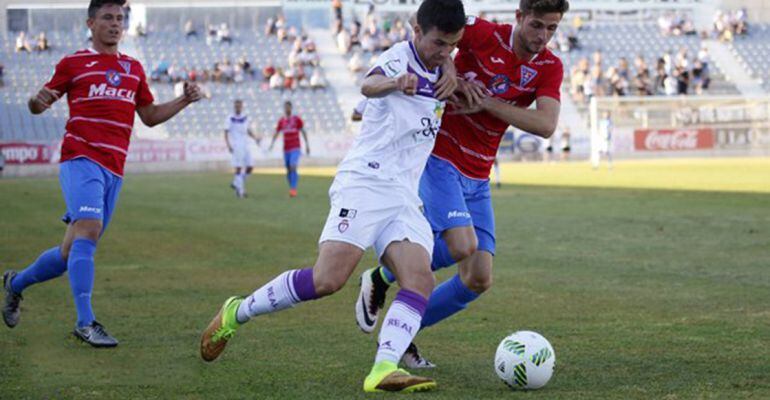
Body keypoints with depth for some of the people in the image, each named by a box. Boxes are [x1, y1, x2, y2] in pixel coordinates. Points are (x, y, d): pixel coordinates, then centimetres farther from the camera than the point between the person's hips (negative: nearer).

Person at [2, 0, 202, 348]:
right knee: (88, 230, -25)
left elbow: (150, 116, 27)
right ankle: (85, 322, -23)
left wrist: (183, 101, 12)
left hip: (114, 169, 5)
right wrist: (38, 101, -16)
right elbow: (39, 105, 8)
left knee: (72, 252, 7)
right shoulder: (73, 63, 6)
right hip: (81, 159, -5)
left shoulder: (133, 68, 20)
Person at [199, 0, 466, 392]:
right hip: (364, 183, -7)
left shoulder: (438, 69, 13)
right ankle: (235, 313, 0)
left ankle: (384, 369, -29)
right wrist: (394, 83, -60)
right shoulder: (398, 58, -11)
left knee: (420, 279, -16)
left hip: (404, 197, 8)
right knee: (327, 278, -20)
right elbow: (369, 84, -35)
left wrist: (450, 75, 15)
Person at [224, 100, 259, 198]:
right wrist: (228, 145, -17)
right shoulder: (230, 119, -3)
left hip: (245, 146, 5)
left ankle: (236, 183, 18)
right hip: (235, 147, -5)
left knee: (250, 167, -1)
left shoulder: (246, 119, 10)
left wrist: (255, 138, 3)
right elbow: (226, 134, -4)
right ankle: (240, 190, -3)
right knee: (238, 168, -10)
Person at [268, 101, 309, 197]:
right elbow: (276, 133, 14)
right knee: (288, 170, 5)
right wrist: (271, 144, 2)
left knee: (293, 167, -19)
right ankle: (292, 189, 15)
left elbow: (303, 132, 4)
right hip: (286, 149, 4)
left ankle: (293, 189, -20)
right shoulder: (281, 121, 8)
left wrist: (307, 145, 1)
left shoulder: (297, 119, -1)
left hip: (295, 148, -4)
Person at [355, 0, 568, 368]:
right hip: (438, 159, -6)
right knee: (462, 245, -27)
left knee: (479, 279, -1)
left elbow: (546, 125, -14)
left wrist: (487, 101, -22)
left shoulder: (550, 68, 0)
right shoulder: (485, 35, -12)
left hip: (477, 179, 6)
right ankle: (380, 278, 1)